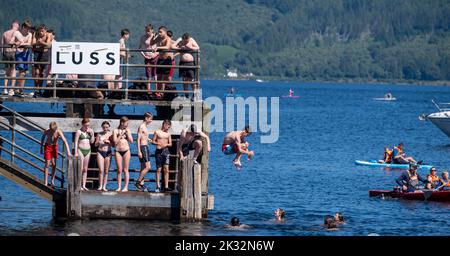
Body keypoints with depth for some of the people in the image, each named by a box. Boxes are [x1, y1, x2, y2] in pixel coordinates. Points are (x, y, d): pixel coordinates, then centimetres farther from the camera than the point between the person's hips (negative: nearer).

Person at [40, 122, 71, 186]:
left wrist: (68, 152, -38)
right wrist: (41, 148, 6)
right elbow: (43, 138, 0)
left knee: (54, 164, -1)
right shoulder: (46, 131, -21)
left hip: (55, 147, 1)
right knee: (47, 164, -2)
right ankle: (45, 182, 3)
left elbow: (65, 141, -30)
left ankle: (52, 181, 12)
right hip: (47, 147, -1)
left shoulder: (59, 132, -24)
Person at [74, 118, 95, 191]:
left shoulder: (90, 131, 8)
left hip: (88, 150, 5)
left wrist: (92, 134, -4)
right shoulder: (79, 132, -5)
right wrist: (76, 152, -12)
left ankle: (84, 185, 10)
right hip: (80, 150, -5)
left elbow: (92, 141, 9)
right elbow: (76, 142, -6)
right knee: (80, 168, -8)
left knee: (85, 169, 7)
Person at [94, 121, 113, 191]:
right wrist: (98, 142, -13)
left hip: (108, 152, 0)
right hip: (100, 152, 0)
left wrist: (108, 142, -15)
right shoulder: (99, 134, 5)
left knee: (106, 171, 0)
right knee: (101, 170, -7)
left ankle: (104, 186, 3)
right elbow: (96, 144, 9)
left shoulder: (110, 134, 2)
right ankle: (100, 186, -2)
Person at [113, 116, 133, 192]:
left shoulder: (128, 130, 7)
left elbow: (131, 141, 3)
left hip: (126, 151, 1)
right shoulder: (116, 131, 0)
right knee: (119, 170, 1)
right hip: (118, 151, -1)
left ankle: (126, 187, 0)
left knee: (125, 170, -1)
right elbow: (115, 142, -6)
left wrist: (127, 133, -5)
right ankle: (119, 187, 6)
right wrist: (121, 135, -10)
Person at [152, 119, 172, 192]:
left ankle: (166, 186, -5)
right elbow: (153, 141, 4)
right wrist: (158, 143, -15)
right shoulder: (157, 132, 3)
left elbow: (170, 144, 12)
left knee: (166, 169, -4)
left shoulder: (168, 134, 11)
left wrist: (166, 144, -9)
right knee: (159, 169, -1)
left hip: (166, 151, 2)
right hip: (159, 151, -2)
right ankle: (158, 186, 3)